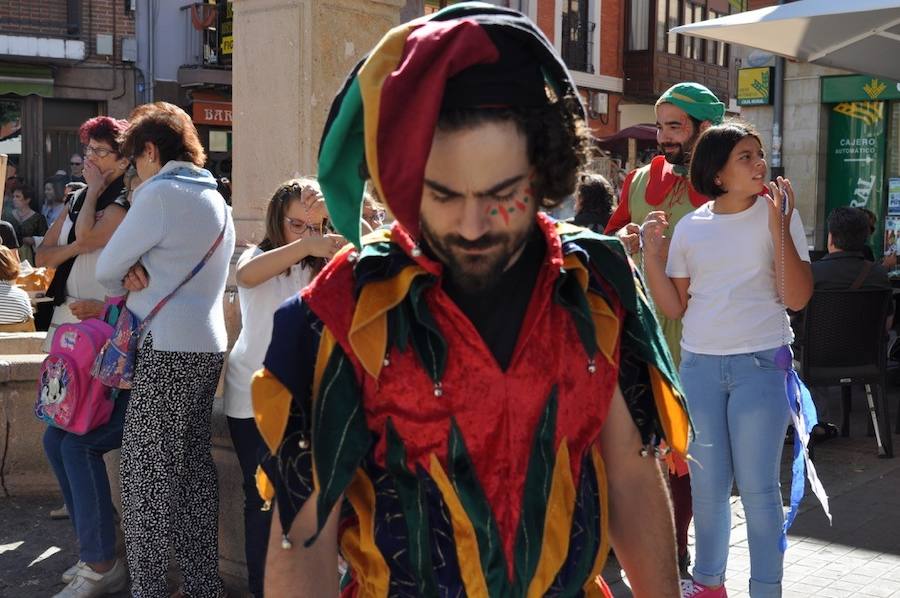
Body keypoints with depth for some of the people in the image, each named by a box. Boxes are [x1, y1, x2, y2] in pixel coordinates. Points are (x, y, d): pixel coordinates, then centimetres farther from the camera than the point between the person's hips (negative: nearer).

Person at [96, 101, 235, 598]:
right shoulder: (216, 199, 18)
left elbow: (106, 268, -6)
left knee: (147, 476, -4)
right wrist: (138, 270, 0)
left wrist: (126, 280, 15)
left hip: (168, 350, -9)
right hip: (209, 347, 9)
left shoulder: (160, 193, -10)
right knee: (194, 469, 12)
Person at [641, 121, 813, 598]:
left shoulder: (778, 215, -3)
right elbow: (673, 307, 6)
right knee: (707, 483, 11)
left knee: (757, 487, -1)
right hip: (699, 365, 3)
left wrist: (779, 227, -19)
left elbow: (796, 298, -11)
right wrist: (652, 252, -6)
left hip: (760, 365, -3)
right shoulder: (689, 227, 5)